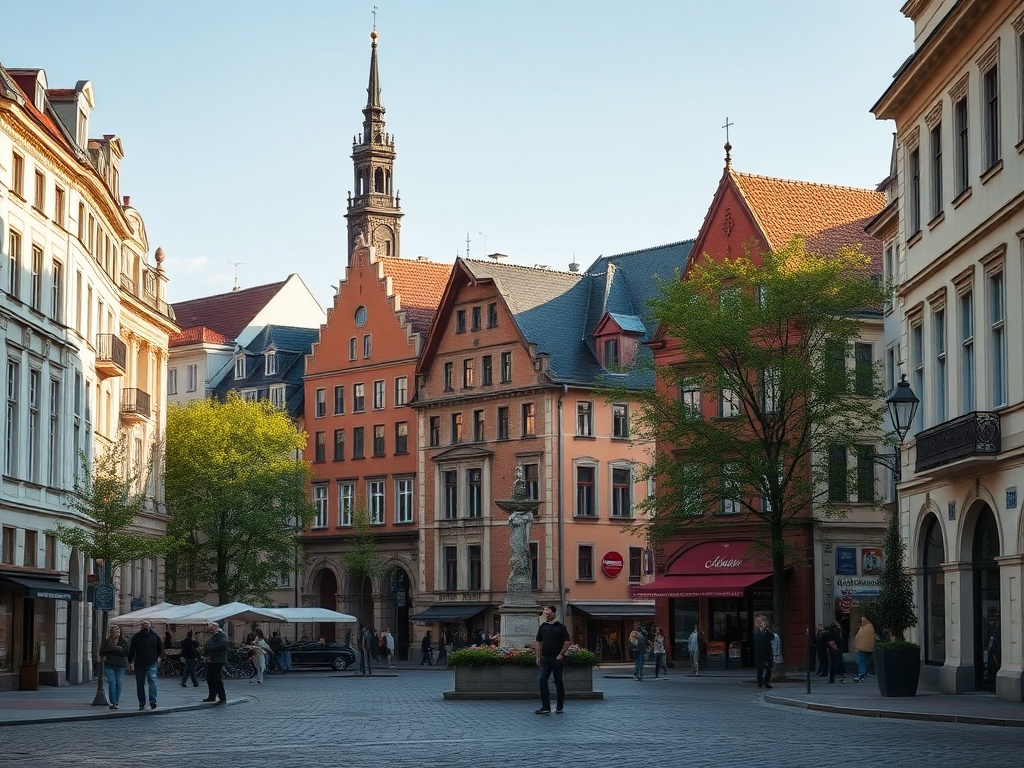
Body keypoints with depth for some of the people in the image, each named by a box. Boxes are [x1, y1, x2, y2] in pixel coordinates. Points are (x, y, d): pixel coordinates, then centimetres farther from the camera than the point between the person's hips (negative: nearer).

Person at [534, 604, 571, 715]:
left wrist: (561, 654, -12)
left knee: (558, 682, 3)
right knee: (542, 680, -8)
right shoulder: (542, 627, 11)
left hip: (557, 659, -4)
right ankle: (545, 707, -9)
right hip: (545, 658, 4)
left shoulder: (560, 627, -1)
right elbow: (539, 642, 15)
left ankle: (559, 707, 12)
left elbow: (567, 642, -3)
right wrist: (538, 657, 8)